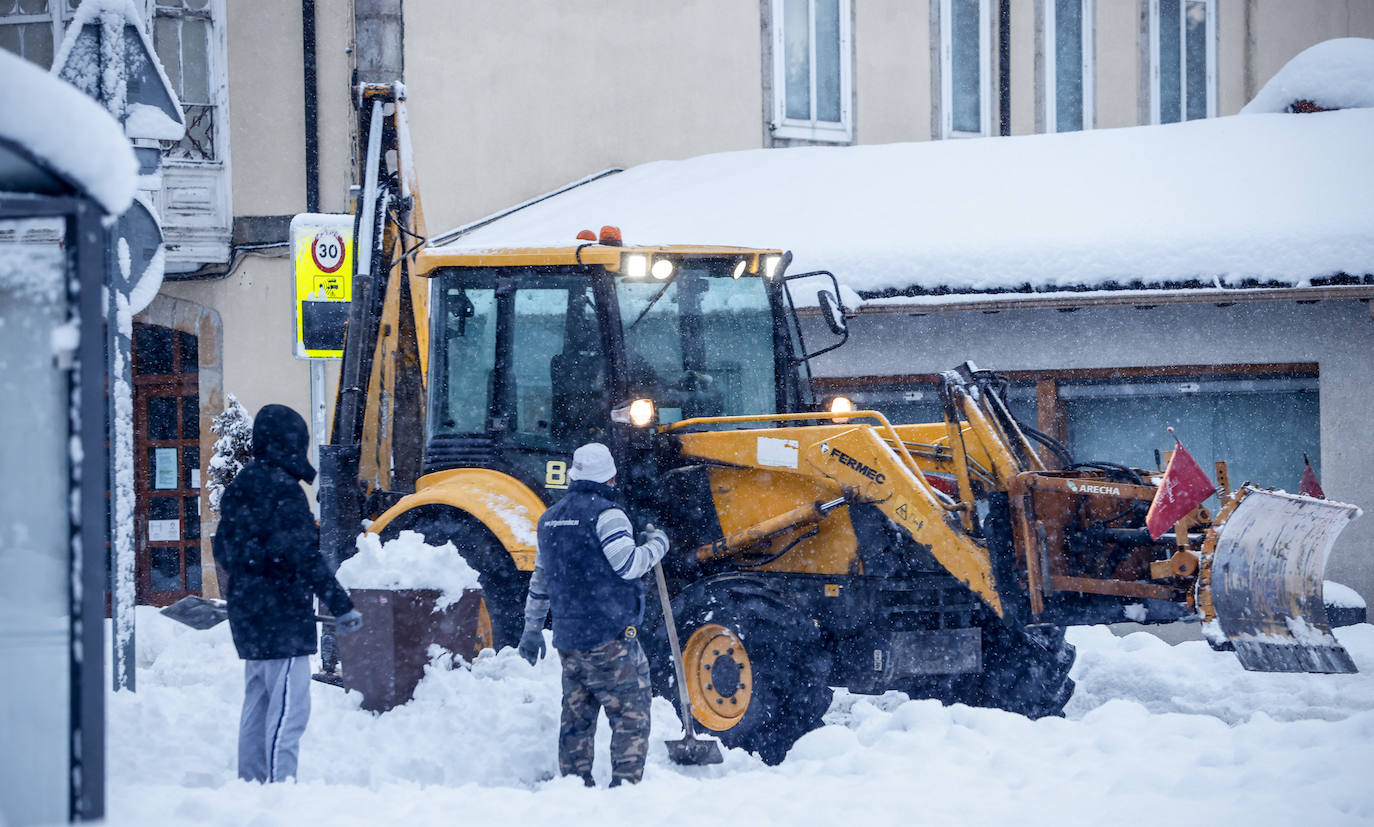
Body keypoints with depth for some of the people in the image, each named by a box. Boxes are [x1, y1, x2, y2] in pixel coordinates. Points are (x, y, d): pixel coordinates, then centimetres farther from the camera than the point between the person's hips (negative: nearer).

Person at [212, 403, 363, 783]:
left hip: (247, 615, 9)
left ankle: (250, 781, 19)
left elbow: (224, 550, 19)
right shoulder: (284, 491, -15)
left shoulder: (239, 489, 11)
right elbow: (303, 559, -20)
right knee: (287, 709, -8)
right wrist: (342, 606, -17)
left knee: (257, 704, 16)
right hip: (283, 616, -9)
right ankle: (281, 783, -13)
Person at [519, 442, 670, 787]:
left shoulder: (550, 520, 15)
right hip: (611, 638, -7)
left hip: (568, 639, 7)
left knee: (576, 720, 12)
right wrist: (657, 545, 1)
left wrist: (532, 629, 28)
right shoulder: (605, 515, -10)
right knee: (631, 718, -4)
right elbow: (627, 565, -17)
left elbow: (540, 580, 21)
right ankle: (625, 786, -12)